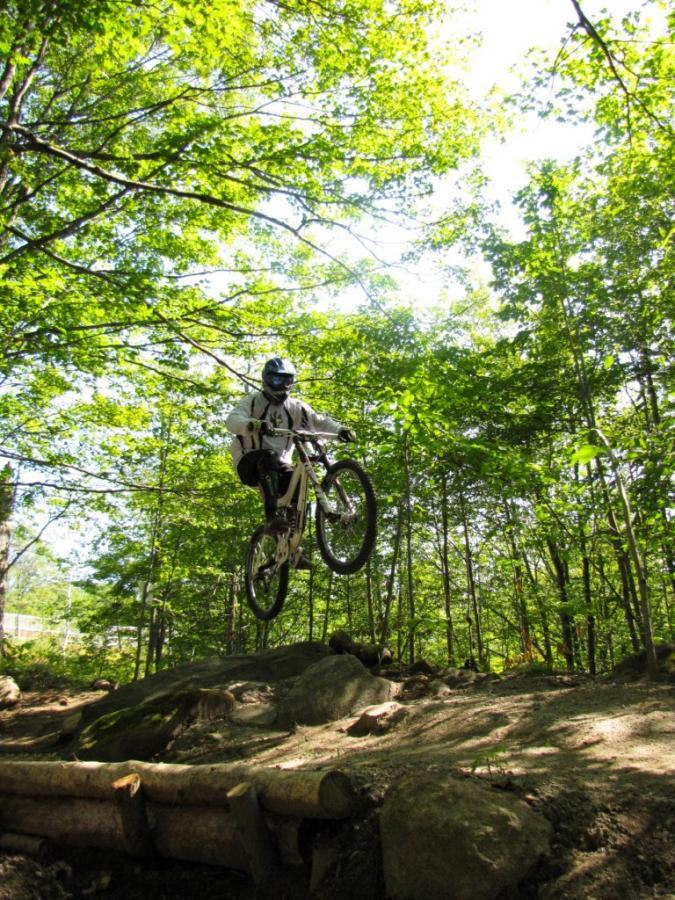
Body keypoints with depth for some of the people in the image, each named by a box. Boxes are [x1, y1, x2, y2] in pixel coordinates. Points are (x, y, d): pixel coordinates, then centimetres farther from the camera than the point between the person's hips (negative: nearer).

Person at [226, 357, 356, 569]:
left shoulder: (295, 407, 7)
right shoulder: (252, 401, -3)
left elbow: (318, 420, -7)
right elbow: (233, 420, -23)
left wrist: (339, 429, -29)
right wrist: (254, 424, -46)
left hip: (279, 465, 4)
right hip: (250, 462, -3)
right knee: (270, 457, -36)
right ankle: (271, 516, -43)